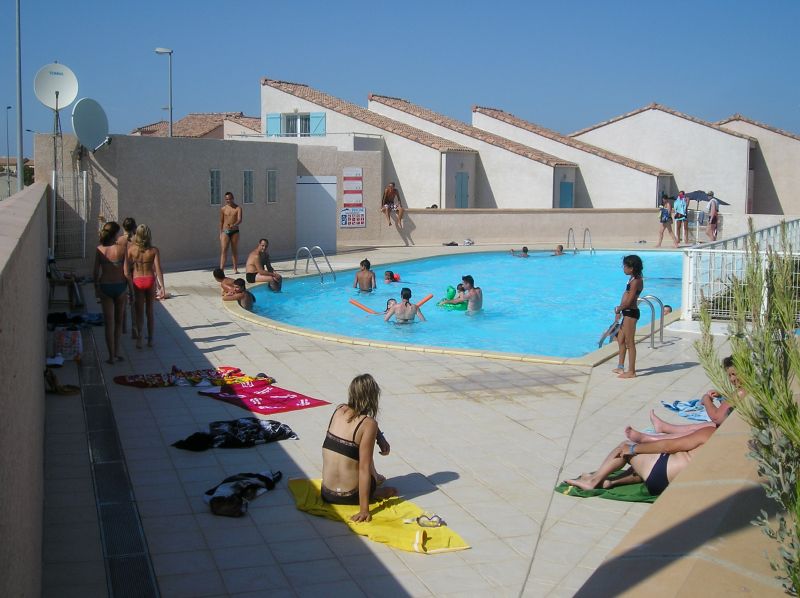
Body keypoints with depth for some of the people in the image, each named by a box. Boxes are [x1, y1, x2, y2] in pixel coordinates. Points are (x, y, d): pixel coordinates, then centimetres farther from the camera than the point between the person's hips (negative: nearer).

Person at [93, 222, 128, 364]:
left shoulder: (99, 249, -6)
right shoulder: (122, 248, -11)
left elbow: (96, 272, -3)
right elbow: (126, 271, -11)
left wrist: (96, 288, 8)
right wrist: (130, 288, -1)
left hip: (105, 287, 1)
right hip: (120, 287, -1)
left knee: (109, 322, 7)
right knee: (118, 320, 18)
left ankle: (112, 356, 6)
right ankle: (116, 352, 22)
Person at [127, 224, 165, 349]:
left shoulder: (131, 249, -8)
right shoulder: (154, 250, -10)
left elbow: (128, 269, -5)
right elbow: (158, 269, -13)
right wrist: (162, 286, -9)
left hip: (137, 281, -1)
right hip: (150, 280, 1)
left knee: (139, 312, 7)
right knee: (150, 311, 15)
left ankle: (139, 339, -4)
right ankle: (150, 339, 20)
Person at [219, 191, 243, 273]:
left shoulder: (238, 208, 0)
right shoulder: (223, 209, 6)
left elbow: (240, 220, -12)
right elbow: (221, 221, 10)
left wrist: (234, 225, -33)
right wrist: (220, 233, 6)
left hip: (235, 231, 0)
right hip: (225, 231, 0)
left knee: (235, 250, 6)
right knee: (223, 250, -10)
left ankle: (235, 269, 14)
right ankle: (221, 269, -17)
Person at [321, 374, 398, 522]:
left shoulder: (339, 410, -1)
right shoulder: (369, 424, -18)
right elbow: (364, 469, -21)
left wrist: (380, 438, 12)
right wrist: (364, 510, -20)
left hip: (326, 494, 5)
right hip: (349, 497, -5)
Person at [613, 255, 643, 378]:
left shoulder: (636, 281, -18)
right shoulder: (633, 279, 12)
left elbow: (629, 301, -20)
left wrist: (618, 309, -7)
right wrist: (620, 308, 2)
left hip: (630, 313, -10)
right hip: (628, 313, 10)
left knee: (630, 343, -4)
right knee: (621, 339, 19)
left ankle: (631, 371, 3)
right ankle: (620, 367, 30)